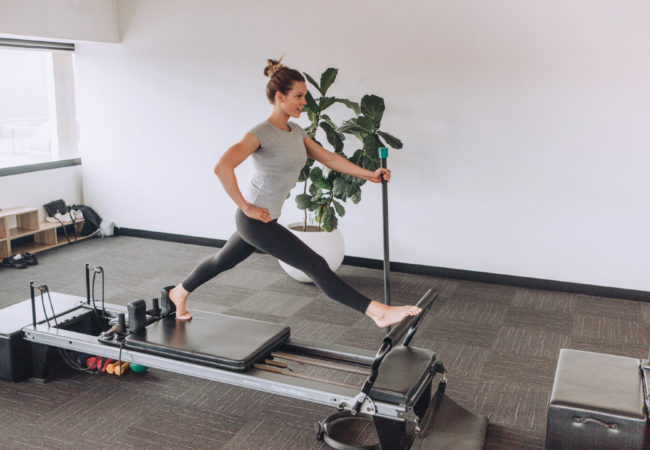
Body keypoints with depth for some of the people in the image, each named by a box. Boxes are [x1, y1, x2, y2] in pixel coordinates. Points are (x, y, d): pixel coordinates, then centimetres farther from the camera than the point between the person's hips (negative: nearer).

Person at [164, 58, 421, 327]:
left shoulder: (296, 132, 8)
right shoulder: (262, 133, -19)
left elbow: (327, 157, 13)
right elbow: (222, 167, -31)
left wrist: (369, 174, 9)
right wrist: (246, 206, -24)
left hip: (266, 219, 9)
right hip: (255, 221, -9)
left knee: (224, 261, 27)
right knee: (316, 265, -13)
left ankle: (178, 293, 49)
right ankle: (377, 312, -13)